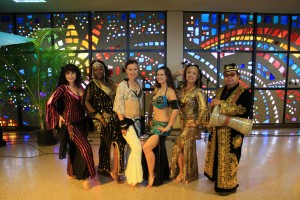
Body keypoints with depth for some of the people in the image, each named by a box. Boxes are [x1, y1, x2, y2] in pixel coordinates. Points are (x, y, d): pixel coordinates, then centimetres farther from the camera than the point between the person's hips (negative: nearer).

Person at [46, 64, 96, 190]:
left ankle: (72, 173, 35)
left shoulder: (80, 87, 7)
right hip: (70, 122, -6)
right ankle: (85, 176, 5)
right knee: (85, 148, -9)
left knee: (75, 148, 16)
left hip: (81, 122, 6)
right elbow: (50, 103, -15)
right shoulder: (62, 88, -9)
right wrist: (59, 116, -11)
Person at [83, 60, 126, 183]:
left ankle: (103, 169, 28)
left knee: (106, 144, 14)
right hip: (106, 118, -6)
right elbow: (86, 102, -13)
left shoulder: (109, 83, 12)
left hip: (114, 117, 6)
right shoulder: (92, 85, -5)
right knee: (119, 143, -10)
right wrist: (98, 116, -15)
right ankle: (115, 171, 3)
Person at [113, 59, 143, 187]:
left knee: (132, 149, 12)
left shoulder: (139, 83, 7)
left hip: (137, 120, 6)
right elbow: (118, 105, -13)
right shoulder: (122, 85, -10)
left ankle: (129, 175, 27)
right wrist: (122, 123, -16)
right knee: (137, 148, -9)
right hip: (127, 120, -6)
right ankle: (133, 177, 8)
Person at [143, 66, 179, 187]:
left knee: (146, 147, -19)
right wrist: (150, 119, 15)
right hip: (154, 124, 8)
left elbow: (175, 109, -25)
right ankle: (161, 175, 36)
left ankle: (151, 175, 2)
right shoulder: (156, 89, 9)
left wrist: (168, 126, -21)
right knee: (156, 151, 16)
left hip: (162, 125, -8)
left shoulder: (170, 91, -14)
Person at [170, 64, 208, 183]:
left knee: (178, 147, -5)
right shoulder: (182, 89, 4)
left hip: (192, 124, -6)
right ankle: (191, 174, 31)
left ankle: (182, 173, 18)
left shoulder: (198, 91, -16)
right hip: (184, 123, 6)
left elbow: (203, 109, -22)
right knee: (187, 148, 14)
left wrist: (197, 123, -15)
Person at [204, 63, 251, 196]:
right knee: (216, 155, 17)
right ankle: (216, 177, 38)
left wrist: (221, 103, -24)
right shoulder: (220, 91, 12)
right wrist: (213, 104, -3)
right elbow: (213, 108, 20)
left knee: (228, 158, 1)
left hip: (232, 132, -6)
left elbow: (243, 110, -24)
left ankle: (228, 185, 19)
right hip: (217, 131, 6)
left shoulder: (244, 93, -8)